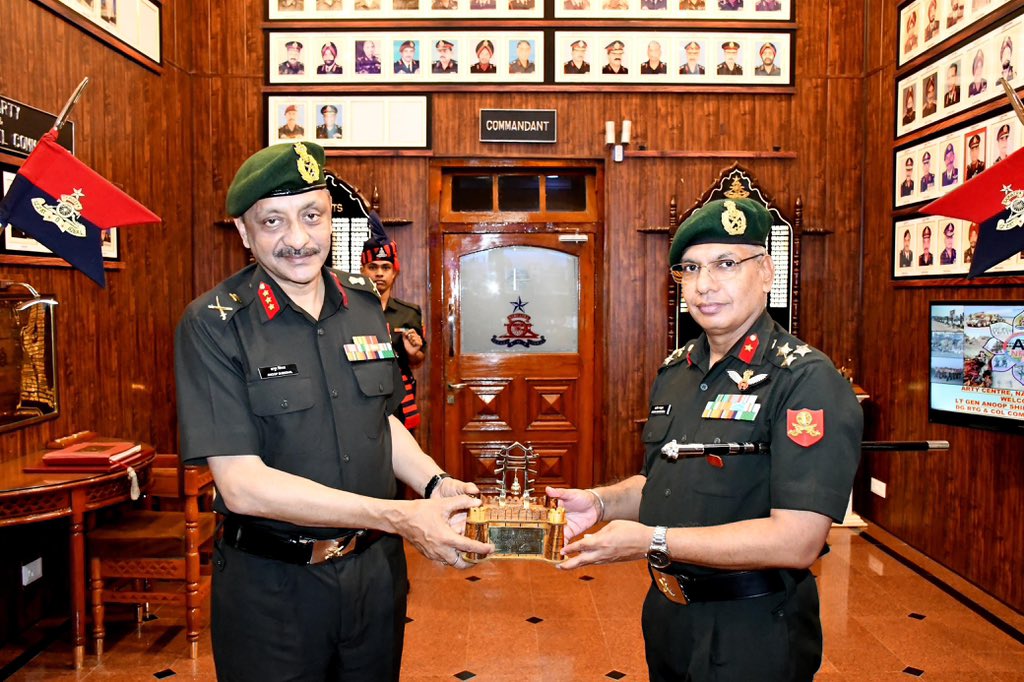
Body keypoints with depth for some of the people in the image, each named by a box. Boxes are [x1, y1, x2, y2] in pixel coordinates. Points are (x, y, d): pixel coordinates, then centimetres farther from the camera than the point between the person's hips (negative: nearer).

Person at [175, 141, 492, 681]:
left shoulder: (364, 304, 2)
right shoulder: (213, 325, -15)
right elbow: (242, 484, -21)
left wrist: (435, 484, -5)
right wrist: (399, 517, -25)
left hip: (375, 570, 5)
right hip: (270, 586, -4)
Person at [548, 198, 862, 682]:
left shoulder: (808, 381, -19)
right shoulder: (675, 371, 4)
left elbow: (797, 541, -26)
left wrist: (651, 541, -26)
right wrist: (601, 503, -5)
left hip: (753, 636, -6)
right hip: (666, 616, 7)